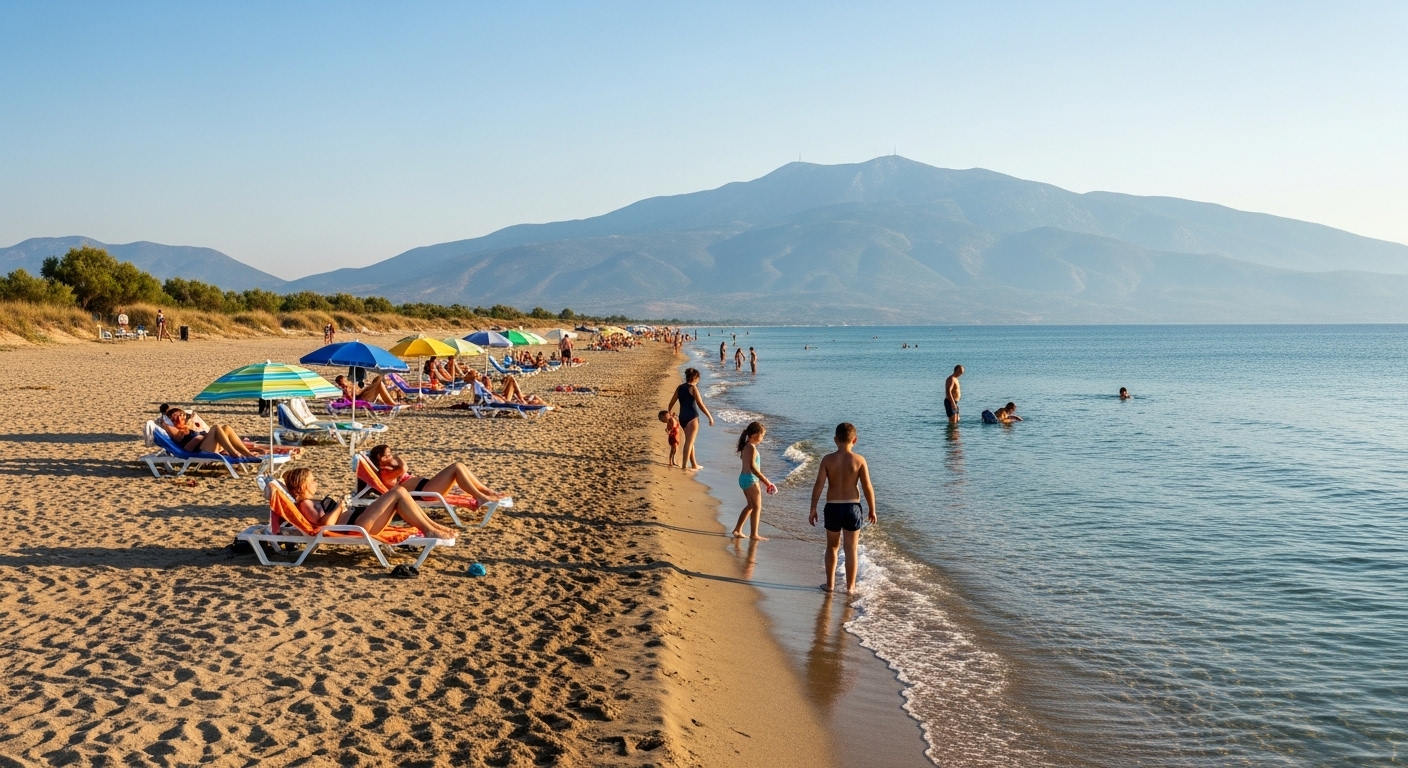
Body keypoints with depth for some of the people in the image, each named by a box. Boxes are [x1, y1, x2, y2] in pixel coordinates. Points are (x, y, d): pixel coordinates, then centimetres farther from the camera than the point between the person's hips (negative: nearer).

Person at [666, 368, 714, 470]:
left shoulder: (679, 388, 8)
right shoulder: (693, 388, -11)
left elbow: (671, 403, 12)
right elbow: (700, 405, -13)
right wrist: (710, 416, -8)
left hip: (682, 417, 7)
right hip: (692, 417, -7)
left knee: (690, 441, 17)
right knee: (689, 442, -4)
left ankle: (694, 464, 26)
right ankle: (684, 466, -7)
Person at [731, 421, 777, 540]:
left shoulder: (746, 446, 10)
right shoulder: (752, 447, -19)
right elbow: (752, 466, -26)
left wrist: (763, 479, 18)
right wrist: (765, 480, -24)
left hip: (743, 478, 10)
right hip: (750, 479, -10)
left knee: (750, 505, 21)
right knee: (757, 507, 1)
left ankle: (737, 530, 24)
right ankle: (754, 534, 5)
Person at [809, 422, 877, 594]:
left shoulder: (828, 459, -6)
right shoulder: (859, 460, -7)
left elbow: (818, 485, -9)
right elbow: (867, 487, -7)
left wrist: (813, 509, -1)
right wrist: (872, 510, 4)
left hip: (832, 508, 1)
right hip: (852, 507, -1)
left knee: (832, 547, 18)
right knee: (851, 549, 9)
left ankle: (829, 583, 24)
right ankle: (850, 586, 15)